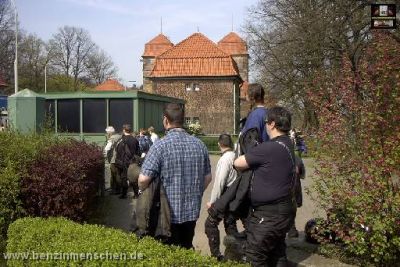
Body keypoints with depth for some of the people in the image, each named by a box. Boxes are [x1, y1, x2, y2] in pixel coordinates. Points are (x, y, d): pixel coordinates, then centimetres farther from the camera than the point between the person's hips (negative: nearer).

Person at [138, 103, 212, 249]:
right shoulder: (199, 144, 1)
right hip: (192, 210, 5)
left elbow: (143, 179, -20)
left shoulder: (160, 146, -17)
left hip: (168, 214, -5)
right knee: (187, 249, 20)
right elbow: (207, 177, 8)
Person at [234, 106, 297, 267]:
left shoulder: (269, 148, -23)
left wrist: (246, 167, 7)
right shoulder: (287, 145, 7)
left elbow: (238, 163, -14)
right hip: (281, 210, 10)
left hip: (270, 214, -10)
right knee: (277, 253, 20)